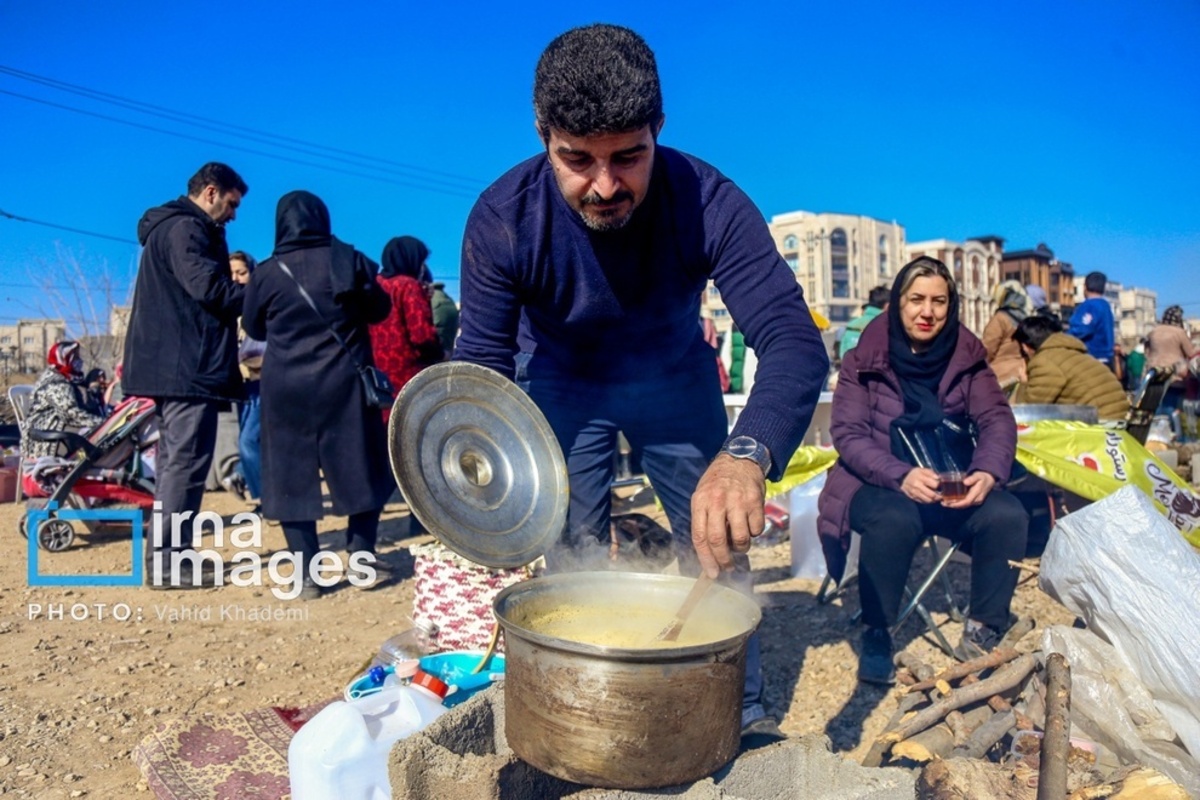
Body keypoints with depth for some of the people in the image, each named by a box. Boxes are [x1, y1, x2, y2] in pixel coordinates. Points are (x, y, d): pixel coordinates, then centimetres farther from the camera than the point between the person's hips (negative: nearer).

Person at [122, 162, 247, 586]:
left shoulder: (172, 228, 24)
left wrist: (246, 296, 10)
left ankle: (167, 552, 21)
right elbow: (209, 287, -20)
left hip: (171, 363, 11)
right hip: (186, 364, -11)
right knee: (186, 460, -10)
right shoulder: (186, 228, -9)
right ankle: (167, 561, -9)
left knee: (175, 458, 14)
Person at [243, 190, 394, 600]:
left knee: (292, 476, 7)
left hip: (286, 388, 0)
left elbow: (254, 328, 12)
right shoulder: (349, 260, -3)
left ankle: (306, 572, 7)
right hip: (344, 382, 0)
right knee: (362, 468, 13)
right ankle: (361, 557, 12)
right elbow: (380, 309, 9)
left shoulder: (266, 273, -2)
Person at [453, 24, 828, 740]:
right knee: (575, 551, -1)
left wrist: (746, 456, -59)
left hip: (674, 374, 0)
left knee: (719, 535, 0)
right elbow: (482, 359, -19)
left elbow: (794, 343, -39)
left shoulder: (709, 203, -32)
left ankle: (741, 713, 17)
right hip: (561, 378, 0)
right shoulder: (503, 218, -28)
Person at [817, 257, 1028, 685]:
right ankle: (875, 635, -15)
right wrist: (902, 476, -28)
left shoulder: (967, 356, 5)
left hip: (950, 488, 4)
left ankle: (982, 634, -4)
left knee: (1008, 515, -23)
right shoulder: (864, 360, -6)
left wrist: (988, 471, -24)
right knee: (895, 520, -35)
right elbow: (847, 434, -12)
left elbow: (997, 419, -2)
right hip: (878, 486, -3)